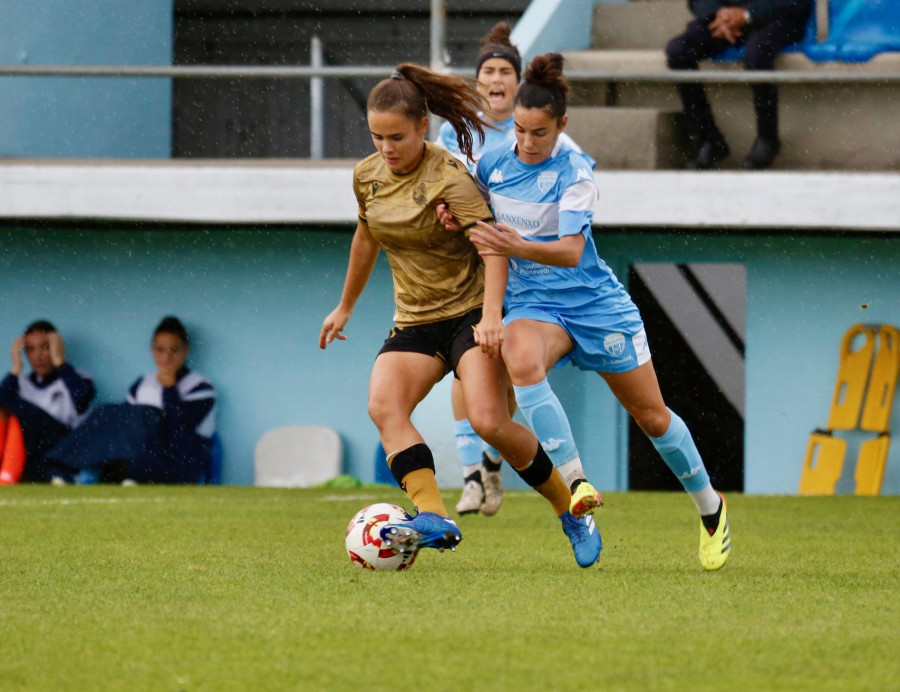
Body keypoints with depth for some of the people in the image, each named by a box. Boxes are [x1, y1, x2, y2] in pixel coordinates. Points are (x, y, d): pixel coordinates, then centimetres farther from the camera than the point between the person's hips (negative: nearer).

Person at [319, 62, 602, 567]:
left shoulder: (449, 178, -15)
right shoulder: (368, 176, 5)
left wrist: (491, 315, -37)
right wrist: (346, 307, 34)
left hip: (470, 312, -6)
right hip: (414, 321, 6)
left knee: (490, 421, -22)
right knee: (383, 405, -23)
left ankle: (572, 512, -2)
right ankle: (433, 518, -34)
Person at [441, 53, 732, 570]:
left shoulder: (574, 173, -17)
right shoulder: (492, 164, -3)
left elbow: (571, 251, -28)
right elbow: (483, 223, 15)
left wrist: (518, 247, -46)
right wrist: (457, 220, -9)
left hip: (596, 303, -3)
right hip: (532, 302, 3)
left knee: (652, 416, 7)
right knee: (521, 362, -35)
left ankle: (710, 506, 31)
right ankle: (574, 483, -32)